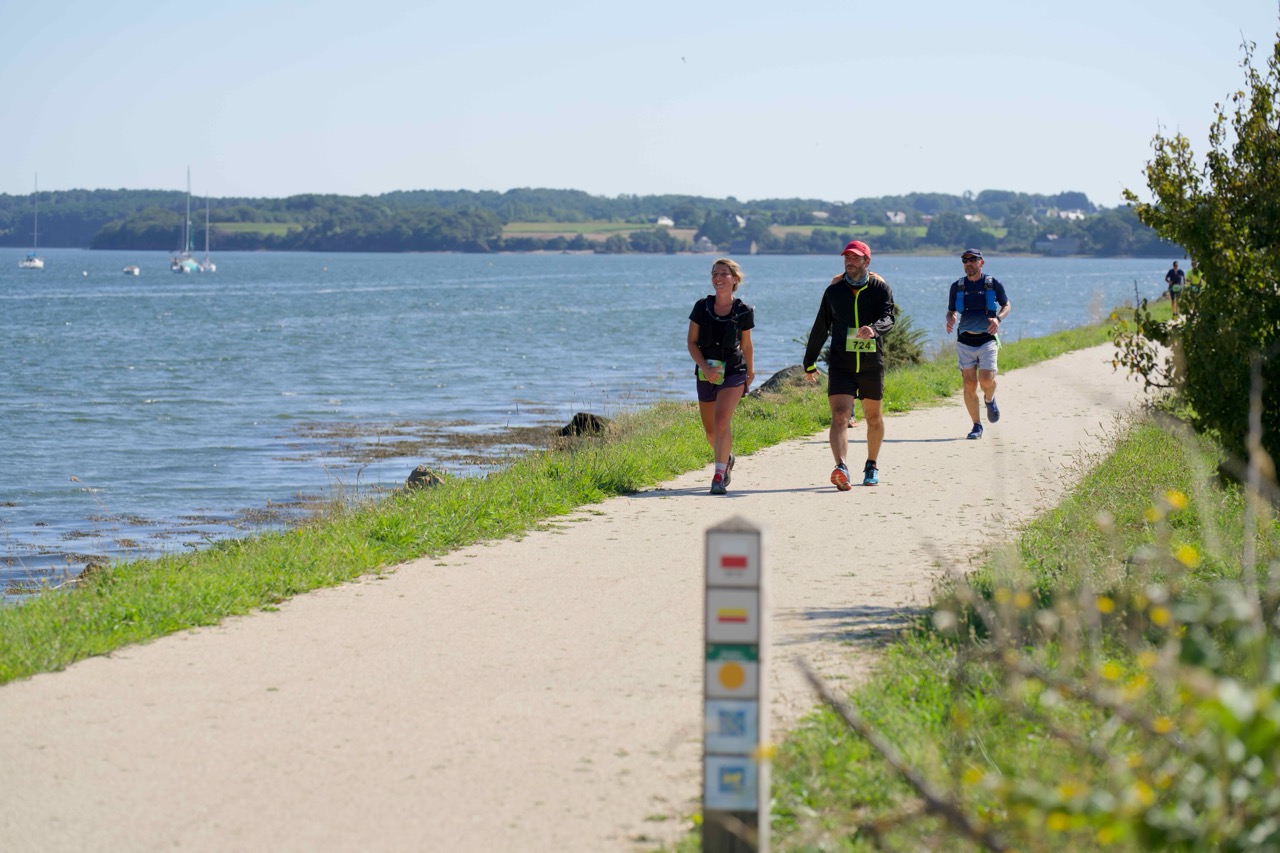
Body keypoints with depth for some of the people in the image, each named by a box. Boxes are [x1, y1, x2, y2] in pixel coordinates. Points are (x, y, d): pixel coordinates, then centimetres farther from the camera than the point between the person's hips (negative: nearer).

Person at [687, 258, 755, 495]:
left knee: (722, 420, -22)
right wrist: (705, 367, -15)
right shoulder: (702, 307, -1)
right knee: (710, 429, 13)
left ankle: (719, 476, -19)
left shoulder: (743, 311, -2)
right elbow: (692, 342, -1)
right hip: (706, 374, 3)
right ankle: (726, 459, 43)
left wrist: (750, 372, 21)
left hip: (733, 371, -3)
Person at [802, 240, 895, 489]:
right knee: (839, 417, -17)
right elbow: (820, 328, 14)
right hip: (840, 365, 0)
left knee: (873, 417, 14)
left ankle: (872, 466, 35)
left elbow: (888, 318, -17)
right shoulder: (834, 290, 5)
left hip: (872, 366, 0)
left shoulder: (880, 289, -1)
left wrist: (874, 329, -40)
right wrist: (809, 362, 18)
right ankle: (841, 469, -31)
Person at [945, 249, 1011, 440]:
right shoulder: (957, 286, 4)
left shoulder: (993, 283, 0)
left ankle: (990, 400, 21)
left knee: (986, 380, -16)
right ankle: (976, 426, 9)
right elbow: (951, 311, 13)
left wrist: (998, 318, -10)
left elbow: (1006, 305, 11)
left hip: (987, 339, -2)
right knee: (969, 384, -3)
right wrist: (950, 319, -11)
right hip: (965, 341, 2)